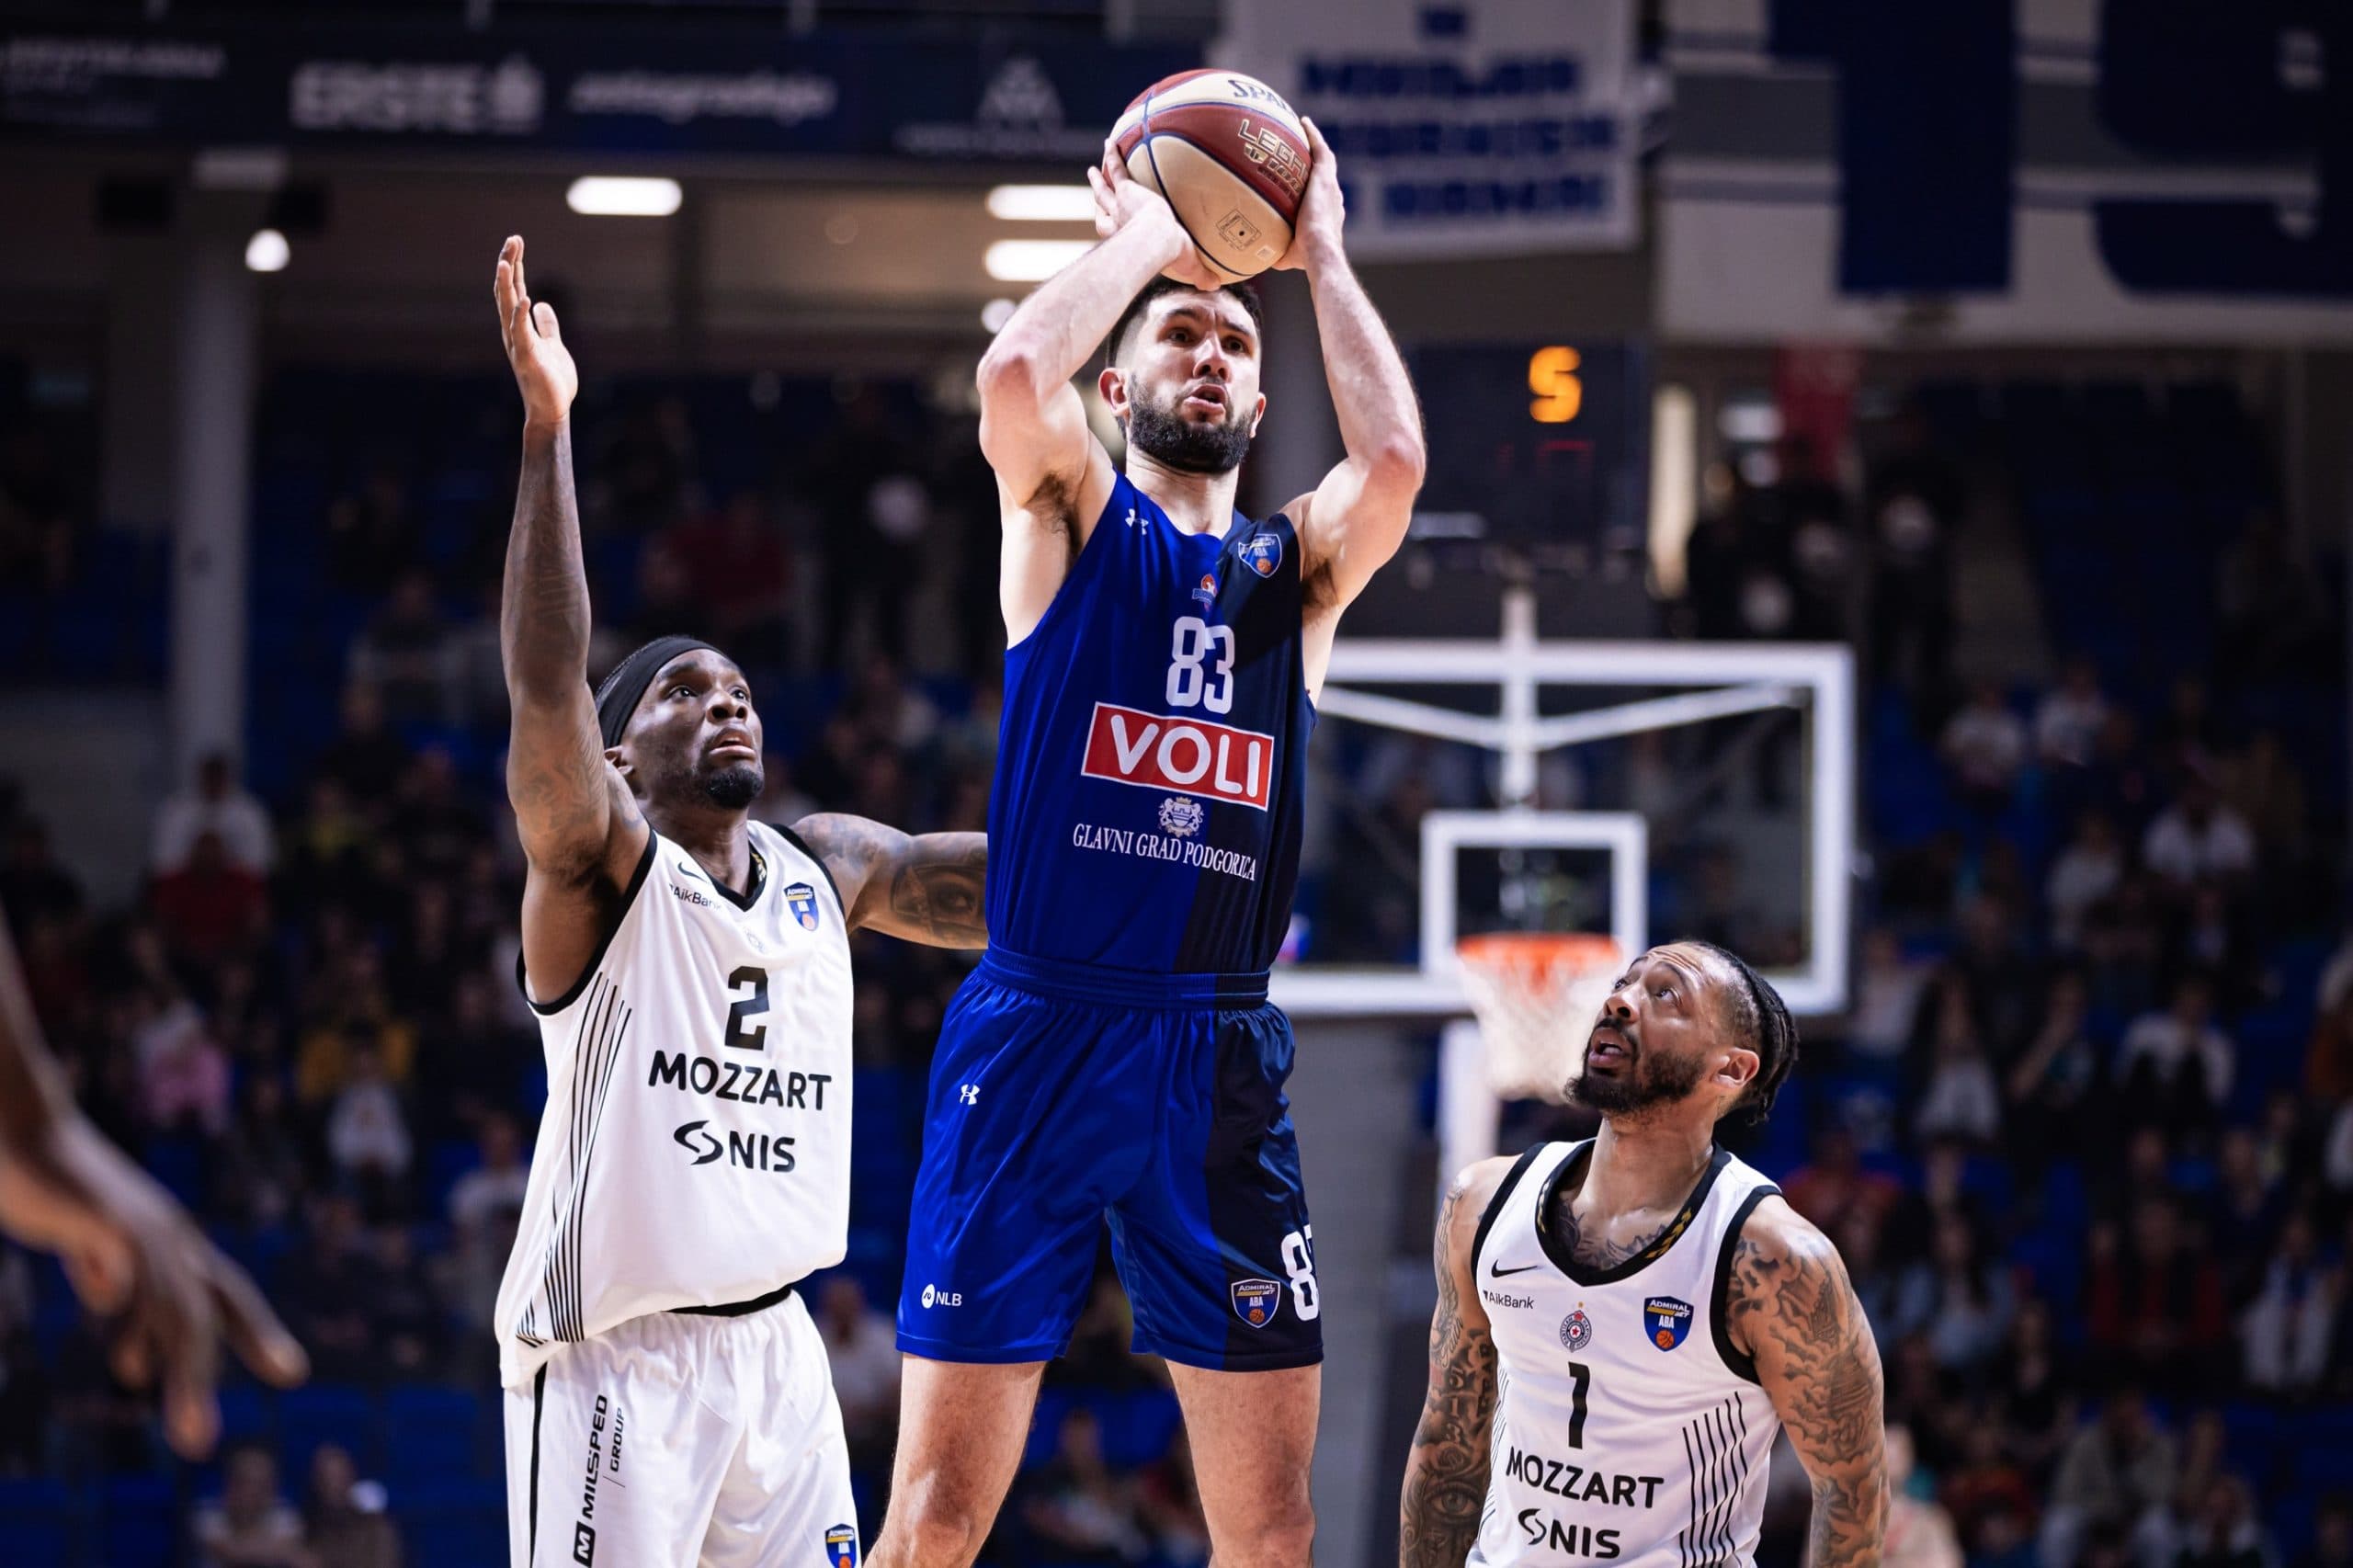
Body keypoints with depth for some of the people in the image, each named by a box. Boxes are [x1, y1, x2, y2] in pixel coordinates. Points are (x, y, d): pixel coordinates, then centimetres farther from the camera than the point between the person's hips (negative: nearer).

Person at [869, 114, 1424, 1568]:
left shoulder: (1299, 570, 16)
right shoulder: (1072, 520, 9)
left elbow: (1392, 460, -6)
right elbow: (1014, 378, -13)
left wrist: (1321, 256, 5)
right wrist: (1144, 242, 3)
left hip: (1220, 1065, 3)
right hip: (1035, 1042, -3)